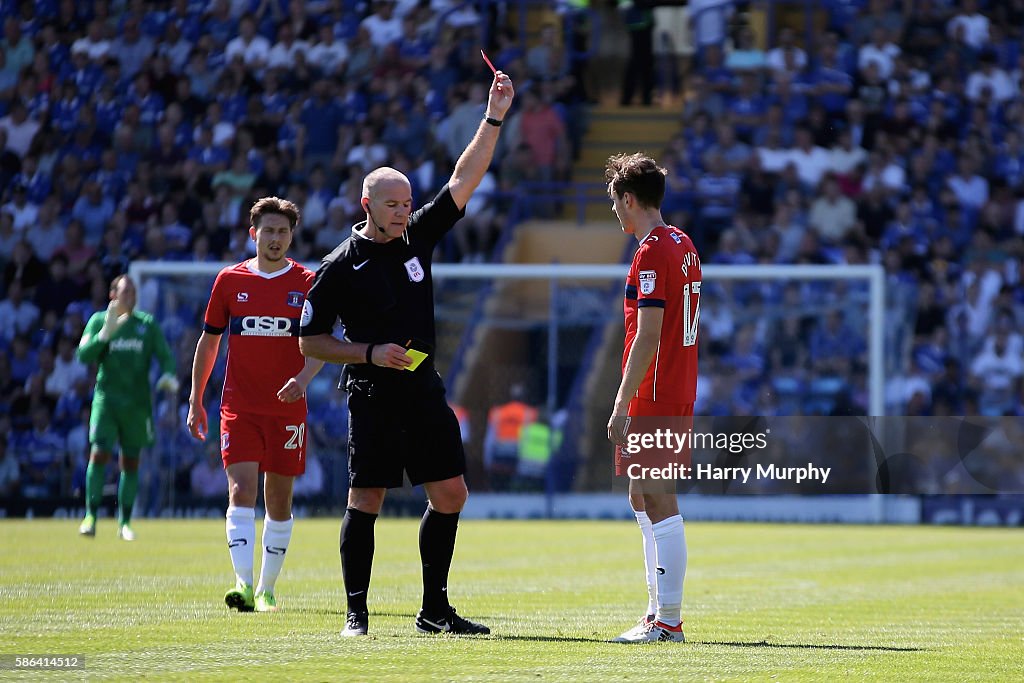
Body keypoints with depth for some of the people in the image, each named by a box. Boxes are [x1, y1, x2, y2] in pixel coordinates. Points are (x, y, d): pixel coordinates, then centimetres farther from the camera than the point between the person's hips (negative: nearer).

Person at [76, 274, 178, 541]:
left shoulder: (148, 324, 9)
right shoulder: (98, 320, 5)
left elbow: (165, 355, 4)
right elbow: (83, 355, -4)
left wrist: (169, 378, -17)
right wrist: (106, 333, -17)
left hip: (137, 403, 2)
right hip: (106, 398, -2)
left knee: (130, 463, 5)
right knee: (99, 453, -15)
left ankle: (125, 522, 14)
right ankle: (91, 516, -12)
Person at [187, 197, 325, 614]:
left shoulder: (307, 283, 2)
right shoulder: (230, 280, 5)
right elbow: (209, 341, 13)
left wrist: (303, 378, -19)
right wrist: (196, 400, 11)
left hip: (287, 408, 0)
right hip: (239, 406, 0)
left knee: (279, 500, 5)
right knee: (241, 490, -15)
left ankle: (267, 588, 16)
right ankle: (243, 583, -23)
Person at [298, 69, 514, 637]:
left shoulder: (418, 237, 8)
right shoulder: (340, 267, -4)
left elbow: (464, 179, 6)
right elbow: (310, 341, -1)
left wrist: (494, 119, -2)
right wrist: (370, 354, -12)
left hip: (424, 392, 5)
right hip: (372, 397, -5)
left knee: (450, 494, 2)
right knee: (365, 501, -5)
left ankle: (434, 610, 11)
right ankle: (356, 612, 3)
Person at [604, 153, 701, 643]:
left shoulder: (652, 253, -15)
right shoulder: (682, 245, 15)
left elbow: (647, 337, -20)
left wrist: (621, 406, -19)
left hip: (653, 396, -10)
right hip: (678, 393, 10)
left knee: (659, 502, -9)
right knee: (643, 498, 16)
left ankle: (668, 622, -9)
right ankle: (658, 613, 20)